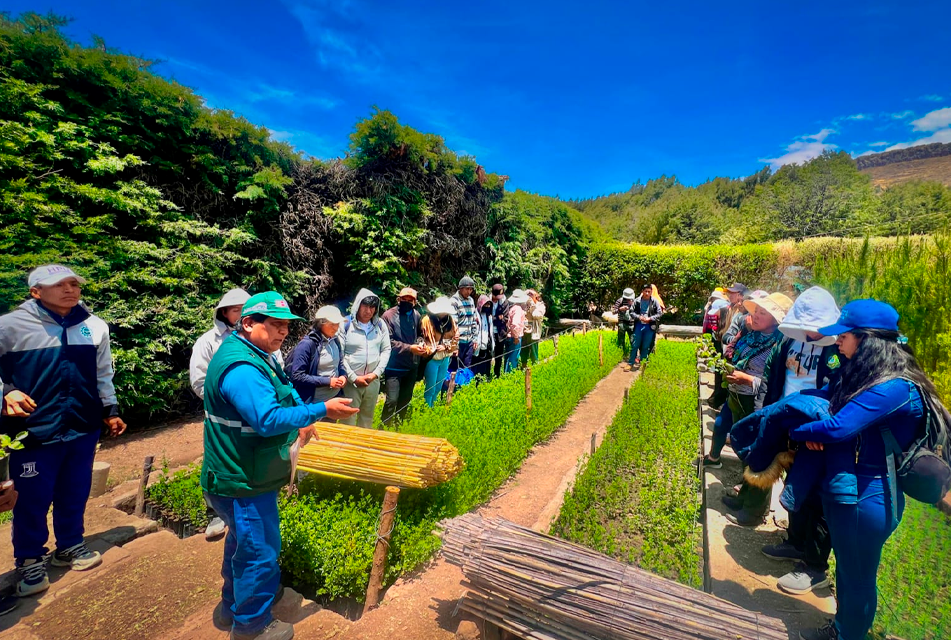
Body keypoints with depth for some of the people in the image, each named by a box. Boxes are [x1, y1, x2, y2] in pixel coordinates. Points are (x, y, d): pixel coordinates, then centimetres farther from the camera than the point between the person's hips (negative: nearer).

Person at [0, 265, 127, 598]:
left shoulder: (94, 326, 3)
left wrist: (110, 410, 13)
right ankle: (30, 561, 31)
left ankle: (69, 547, 36)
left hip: (84, 428, 3)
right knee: (33, 500, 9)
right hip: (35, 431, -3)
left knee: (74, 493, 16)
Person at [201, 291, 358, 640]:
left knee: (242, 543, 27)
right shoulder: (241, 368, -29)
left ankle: (231, 609, 48)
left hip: (246, 477, 11)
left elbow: (274, 401, 19)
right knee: (259, 553, 8)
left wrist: (297, 422, 8)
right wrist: (323, 409, -33)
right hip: (243, 483, -11)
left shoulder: (257, 356, 6)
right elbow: (268, 419, -37)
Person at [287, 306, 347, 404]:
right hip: (314, 402, -6)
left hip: (335, 398, 6)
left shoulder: (335, 340, 1)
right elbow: (297, 376, -19)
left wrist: (343, 376, -6)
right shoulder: (307, 344, -18)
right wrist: (328, 381, -21)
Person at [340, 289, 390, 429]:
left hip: (373, 380, 3)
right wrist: (354, 378, -12)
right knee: (348, 420, 5)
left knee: (367, 419, 18)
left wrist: (376, 373, -7)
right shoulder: (346, 324, -8)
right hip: (351, 381, -3)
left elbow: (386, 350, 4)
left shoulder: (380, 324, 3)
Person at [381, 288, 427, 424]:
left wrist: (421, 345, -4)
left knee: (406, 399, 18)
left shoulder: (416, 315, 3)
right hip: (394, 367, -6)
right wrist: (409, 348, -23)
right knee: (392, 400, -9)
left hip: (412, 366, 6)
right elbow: (388, 342, -17)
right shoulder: (389, 315, -12)